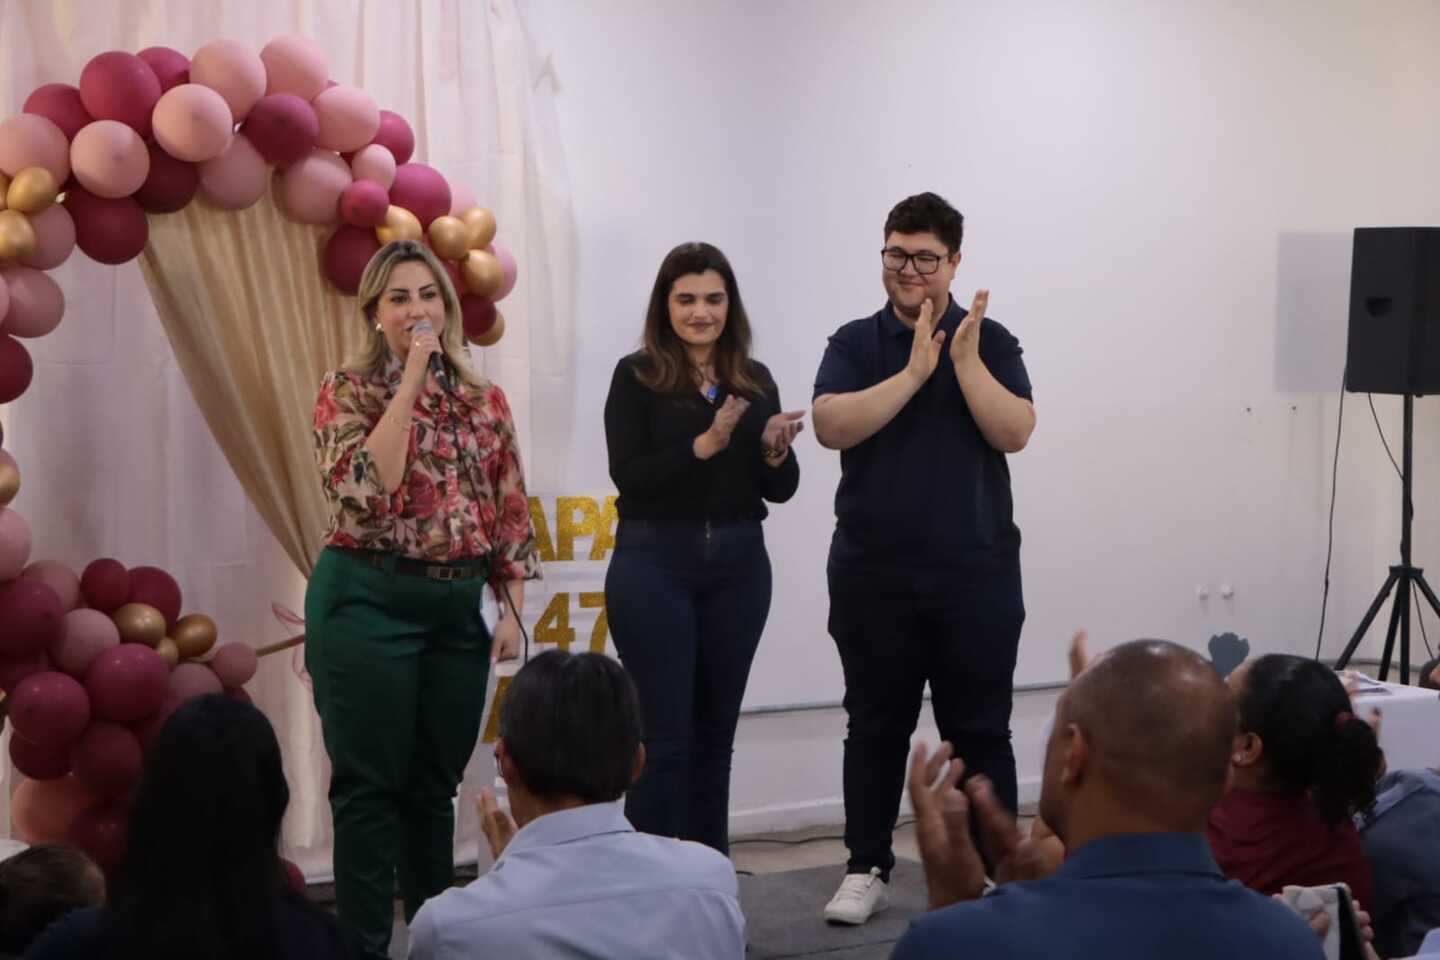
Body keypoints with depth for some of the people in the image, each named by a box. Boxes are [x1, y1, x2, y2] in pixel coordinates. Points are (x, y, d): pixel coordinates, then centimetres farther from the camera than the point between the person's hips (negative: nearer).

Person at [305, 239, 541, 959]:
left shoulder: (485, 402, 10)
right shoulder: (346, 390, -3)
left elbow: (511, 514, 12)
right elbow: (366, 488, -19)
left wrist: (512, 608, 6)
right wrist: (411, 381, -18)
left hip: (459, 607, 4)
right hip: (367, 600, -4)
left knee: (435, 785, 13)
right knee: (370, 785, 0)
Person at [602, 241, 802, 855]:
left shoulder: (756, 381, 8)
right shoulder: (637, 376, -3)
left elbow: (781, 490, 7)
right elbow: (628, 476, -14)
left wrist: (776, 451, -15)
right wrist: (705, 444, -25)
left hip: (738, 567, 4)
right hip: (654, 566, -4)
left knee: (715, 734, 11)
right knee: (664, 737, -4)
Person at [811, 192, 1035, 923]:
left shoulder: (990, 342, 3)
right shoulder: (855, 343, 3)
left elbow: (1014, 432, -9)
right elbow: (830, 426, -13)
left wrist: (964, 360, -17)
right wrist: (913, 372, -18)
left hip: (975, 570, 0)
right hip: (874, 571, 1)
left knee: (979, 728, 5)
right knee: (876, 726, 8)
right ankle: (866, 868, 17)